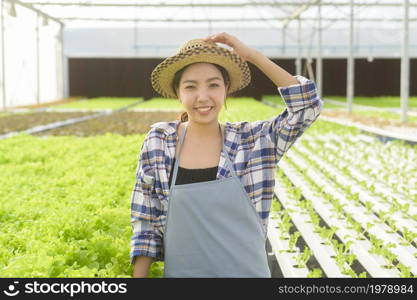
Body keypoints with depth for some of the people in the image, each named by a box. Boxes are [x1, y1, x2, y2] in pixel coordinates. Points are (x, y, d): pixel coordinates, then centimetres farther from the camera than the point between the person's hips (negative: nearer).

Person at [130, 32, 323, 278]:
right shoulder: (158, 141, -5)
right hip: (181, 272, 0)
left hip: (246, 271, 0)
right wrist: (139, 276, -3)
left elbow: (308, 106, -16)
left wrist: (252, 55, -17)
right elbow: (145, 223, 0)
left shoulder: (253, 140, -6)